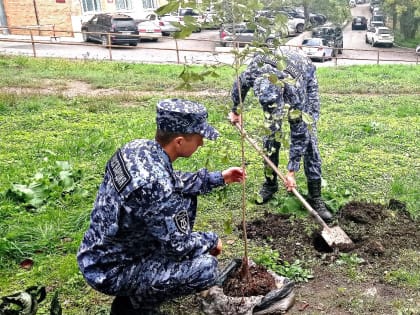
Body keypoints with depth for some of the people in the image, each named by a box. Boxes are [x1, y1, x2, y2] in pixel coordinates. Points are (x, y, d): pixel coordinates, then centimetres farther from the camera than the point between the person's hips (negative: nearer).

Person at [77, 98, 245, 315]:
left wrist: (219, 178, 12)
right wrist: (212, 240, -2)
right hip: (109, 271, -8)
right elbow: (179, 244, -21)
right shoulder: (155, 185, -34)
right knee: (206, 268, -17)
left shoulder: (137, 147, -7)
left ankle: (155, 269, 18)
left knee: (185, 199, 9)